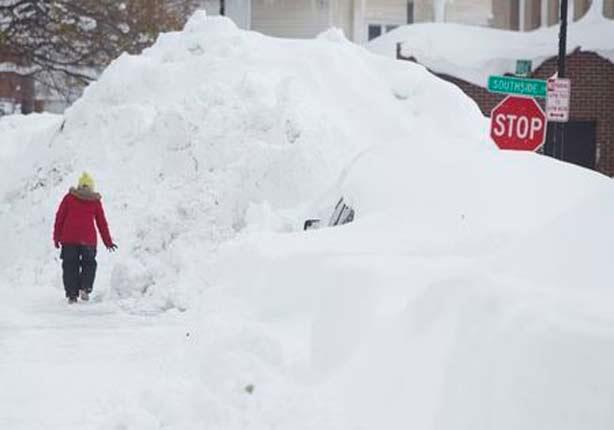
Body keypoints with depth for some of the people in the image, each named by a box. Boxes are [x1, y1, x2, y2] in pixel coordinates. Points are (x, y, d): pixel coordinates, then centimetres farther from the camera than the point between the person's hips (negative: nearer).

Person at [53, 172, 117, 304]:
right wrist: (108, 242, 16)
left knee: (70, 266, 6)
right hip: (88, 240, 0)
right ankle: (85, 289, -5)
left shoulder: (69, 198, 4)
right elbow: (102, 223, 10)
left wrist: (57, 237, 10)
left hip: (68, 239, 0)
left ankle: (72, 294, 0)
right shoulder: (96, 201, 5)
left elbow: (59, 218, 5)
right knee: (89, 264, 13)